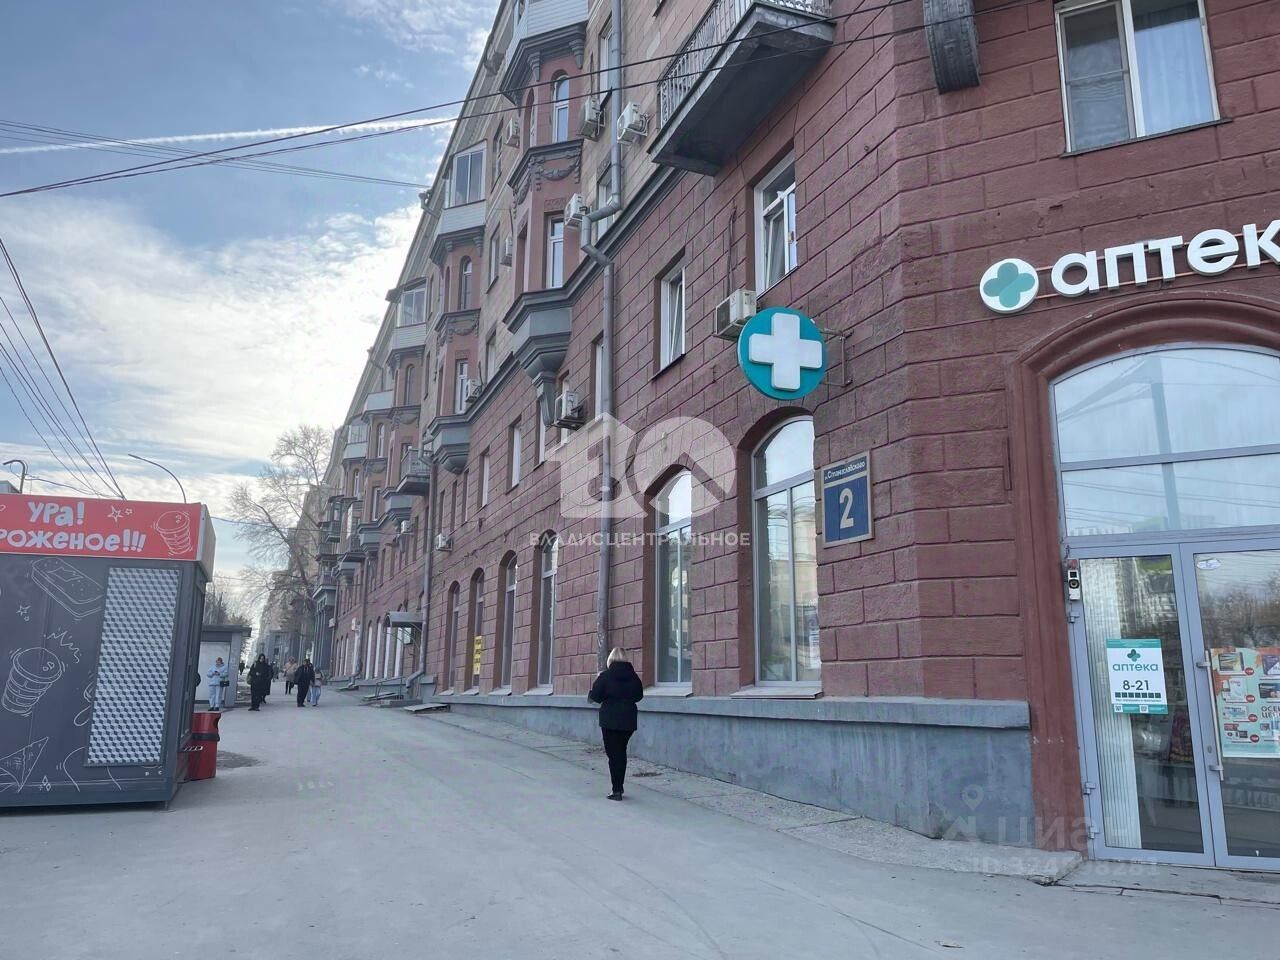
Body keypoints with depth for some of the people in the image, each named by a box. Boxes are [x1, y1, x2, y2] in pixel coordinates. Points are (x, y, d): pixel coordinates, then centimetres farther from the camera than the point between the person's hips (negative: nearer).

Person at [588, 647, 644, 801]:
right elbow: (639, 696, 11)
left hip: (610, 720, -4)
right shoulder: (633, 676, -1)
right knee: (621, 752, 17)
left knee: (613, 754, 2)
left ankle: (617, 791, -1)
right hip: (628, 720, 4)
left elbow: (595, 696, -11)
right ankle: (619, 787, 21)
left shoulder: (605, 676, -12)